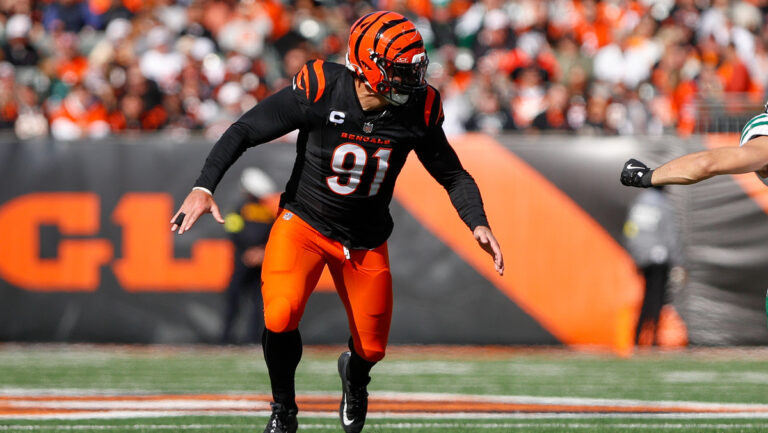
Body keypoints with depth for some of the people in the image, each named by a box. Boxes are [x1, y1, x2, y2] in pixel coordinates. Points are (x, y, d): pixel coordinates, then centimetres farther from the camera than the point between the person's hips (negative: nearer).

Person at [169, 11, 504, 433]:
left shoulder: (417, 110, -15)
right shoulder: (319, 90, -24)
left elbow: (453, 175, 1)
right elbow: (244, 132, -17)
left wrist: (478, 225, -15)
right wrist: (203, 187, -27)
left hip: (366, 240, 3)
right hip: (304, 223, -3)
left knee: (372, 347, 7)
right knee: (281, 315, -25)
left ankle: (354, 372, 48)